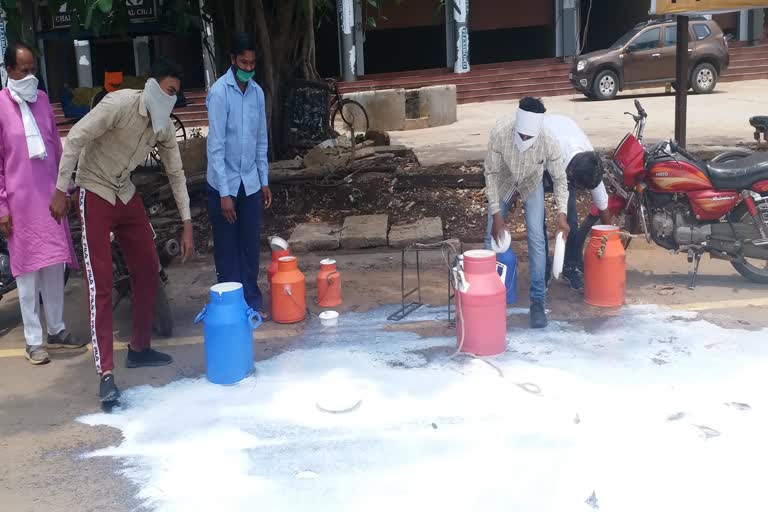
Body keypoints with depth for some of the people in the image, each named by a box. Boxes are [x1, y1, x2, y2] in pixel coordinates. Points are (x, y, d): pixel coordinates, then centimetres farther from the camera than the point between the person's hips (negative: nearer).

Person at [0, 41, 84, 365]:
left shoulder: (42, 99, 8)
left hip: (50, 195, 5)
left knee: (55, 265, 10)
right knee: (28, 268, 0)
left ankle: (57, 330, 22)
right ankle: (33, 340, 8)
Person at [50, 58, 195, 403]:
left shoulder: (165, 127, -2)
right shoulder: (120, 104, -24)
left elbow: (176, 174, 6)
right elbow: (76, 138, -22)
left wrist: (187, 226, 5)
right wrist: (61, 191, -22)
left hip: (127, 195, 7)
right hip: (95, 195, -7)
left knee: (148, 273, 10)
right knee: (100, 285, -11)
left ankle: (139, 349, 26)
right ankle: (106, 374, -10)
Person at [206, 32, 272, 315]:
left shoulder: (257, 92, 5)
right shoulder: (219, 92, -15)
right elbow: (215, 146, -18)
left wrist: (264, 181, 11)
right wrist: (224, 193, -20)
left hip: (251, 183, 5)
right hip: (224, 184, -5)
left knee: (251, 246, 11)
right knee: (227, 248, 4)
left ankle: (253, 300, 23)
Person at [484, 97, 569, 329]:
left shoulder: (548, 142, -35)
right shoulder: (500, 133, -37)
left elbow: (559, 178, -17)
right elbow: (491, 173, -24)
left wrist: (561, 213, -27)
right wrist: (496, 214, -26)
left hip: (532, 185, -1)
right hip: (503, 183, 1)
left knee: (537, 238, -11)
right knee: (492, 235, 1)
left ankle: (538, 301, -6)